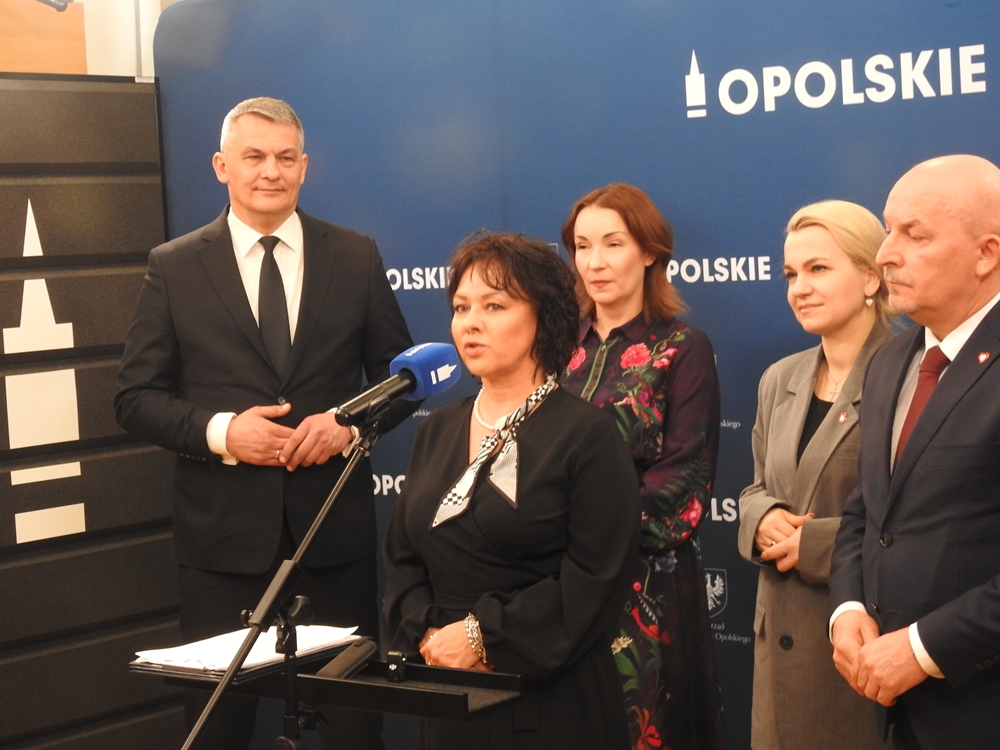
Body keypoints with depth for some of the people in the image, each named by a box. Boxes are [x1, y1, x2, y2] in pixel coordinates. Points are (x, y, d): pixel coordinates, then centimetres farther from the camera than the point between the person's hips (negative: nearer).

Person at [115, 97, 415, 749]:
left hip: (336, 526, 1)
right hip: (222, 531, -1)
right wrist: (218, 430, -16)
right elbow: (137, 397, 1)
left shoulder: (356, 257, 5)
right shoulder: (173, 267, 2)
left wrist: (350, 421, -11)